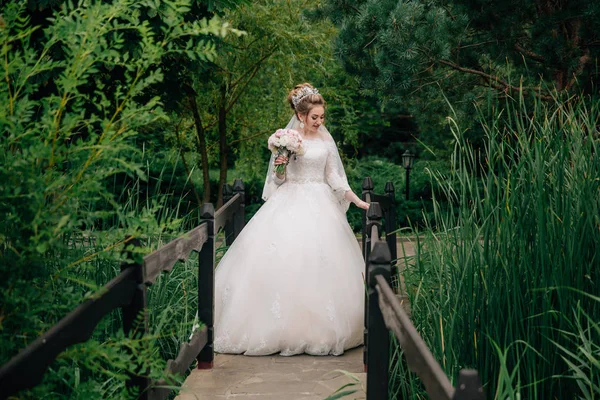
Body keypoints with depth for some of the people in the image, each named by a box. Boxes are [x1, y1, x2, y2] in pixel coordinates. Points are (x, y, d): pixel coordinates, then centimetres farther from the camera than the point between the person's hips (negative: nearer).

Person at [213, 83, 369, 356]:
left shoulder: (326, 141, 8)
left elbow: (335, 177, 11)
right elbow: (278, 180, 4)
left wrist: (358, 201, 5)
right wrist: (279, 167, -17)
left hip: (320, 205, 2)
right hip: (290, 203, -2)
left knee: (319, 262, -4)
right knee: (284, 261, -10)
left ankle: (320, 330, 4)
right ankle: (282, 326, -3)